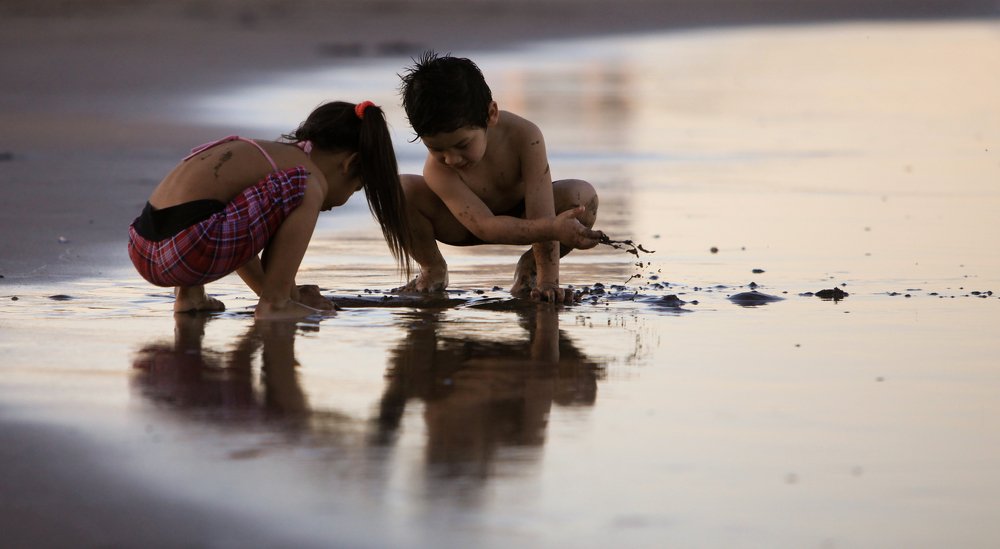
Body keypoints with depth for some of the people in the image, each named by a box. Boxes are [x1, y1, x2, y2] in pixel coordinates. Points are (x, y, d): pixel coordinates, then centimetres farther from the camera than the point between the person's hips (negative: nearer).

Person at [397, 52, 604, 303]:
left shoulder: (524, 136, -36)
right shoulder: (437, 170, -35)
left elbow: (541, 216, -35)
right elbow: (484, 227, -43)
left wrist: (547, 283, -39)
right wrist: (553, 229, -56)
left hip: (519, 212, 1)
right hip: (461, 225, -1)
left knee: (583, 196, -30)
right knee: (402, 190, -31)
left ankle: (529, 268, -4)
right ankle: (432, 269, -2)